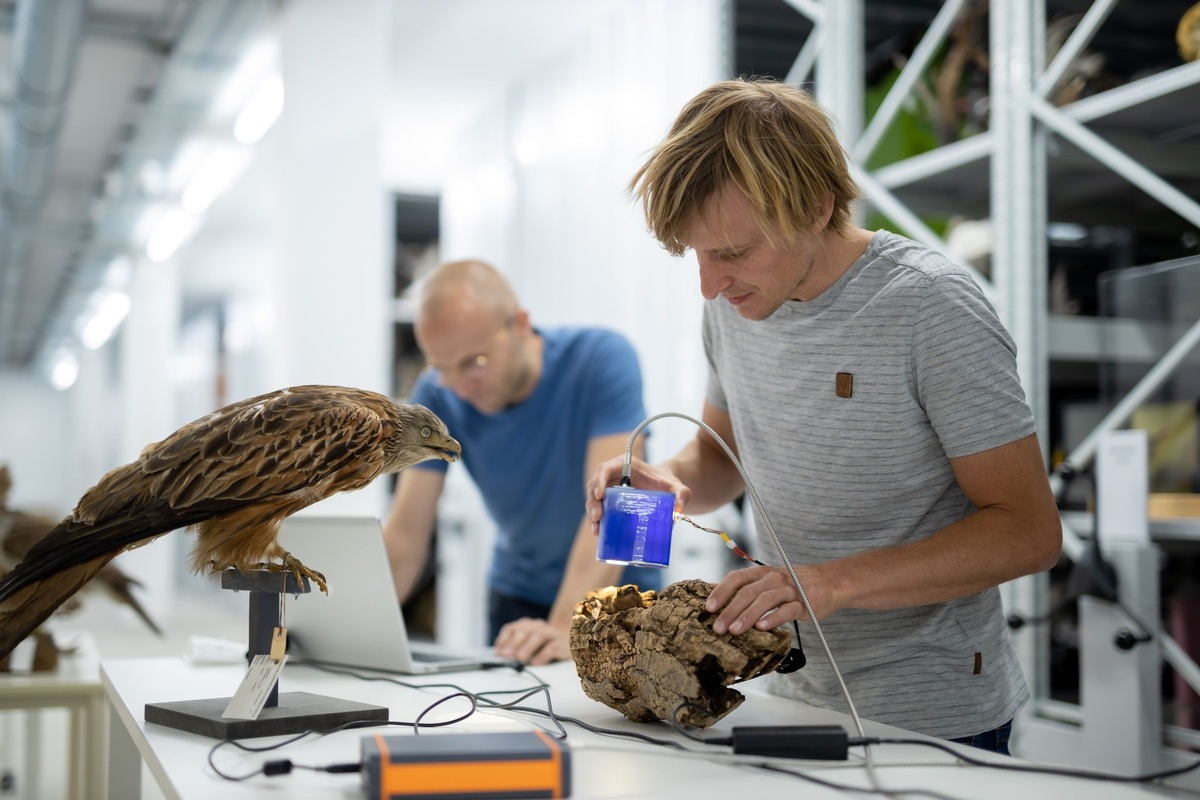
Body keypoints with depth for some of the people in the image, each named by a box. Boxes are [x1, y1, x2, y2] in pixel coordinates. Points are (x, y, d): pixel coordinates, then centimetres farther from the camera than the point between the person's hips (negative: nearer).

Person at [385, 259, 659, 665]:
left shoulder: (603, 360, -22)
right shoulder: (437, 396, -12)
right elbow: (406, 533, -14)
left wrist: (566, 628, -42)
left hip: (618, 593, -3)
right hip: (518, 595, 3)